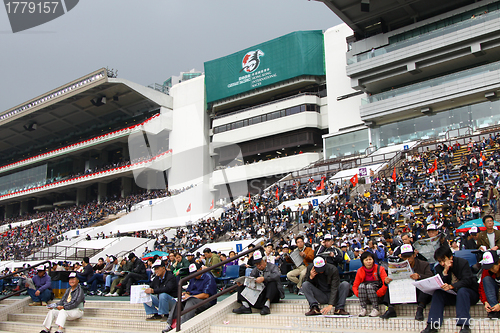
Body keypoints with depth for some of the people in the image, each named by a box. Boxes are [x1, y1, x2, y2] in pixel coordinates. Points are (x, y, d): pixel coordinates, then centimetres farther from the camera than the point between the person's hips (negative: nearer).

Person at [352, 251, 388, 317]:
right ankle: (363, 309, -22)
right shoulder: (360, 271, 1)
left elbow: (385, 284, -15)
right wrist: (359, 294, -15)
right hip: (365, 297, 3)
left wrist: (378, 294, -24)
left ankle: (376, 309, -24)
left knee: (369, 285, -31)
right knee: (361, 285, -27)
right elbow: (355, 286, 3)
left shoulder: (380, 269, -7)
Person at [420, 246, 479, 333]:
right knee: (437, 293, -23)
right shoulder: (439, 268, 0)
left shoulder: (463, 263, -11)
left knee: (462, 291, -36)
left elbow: (467, 281, -25)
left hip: (470, 293, -4)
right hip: (452, 295, 4)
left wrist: (451, 286, -42)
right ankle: (433, 325, -29)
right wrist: (445, 271, -23)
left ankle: (464, 326, -39)